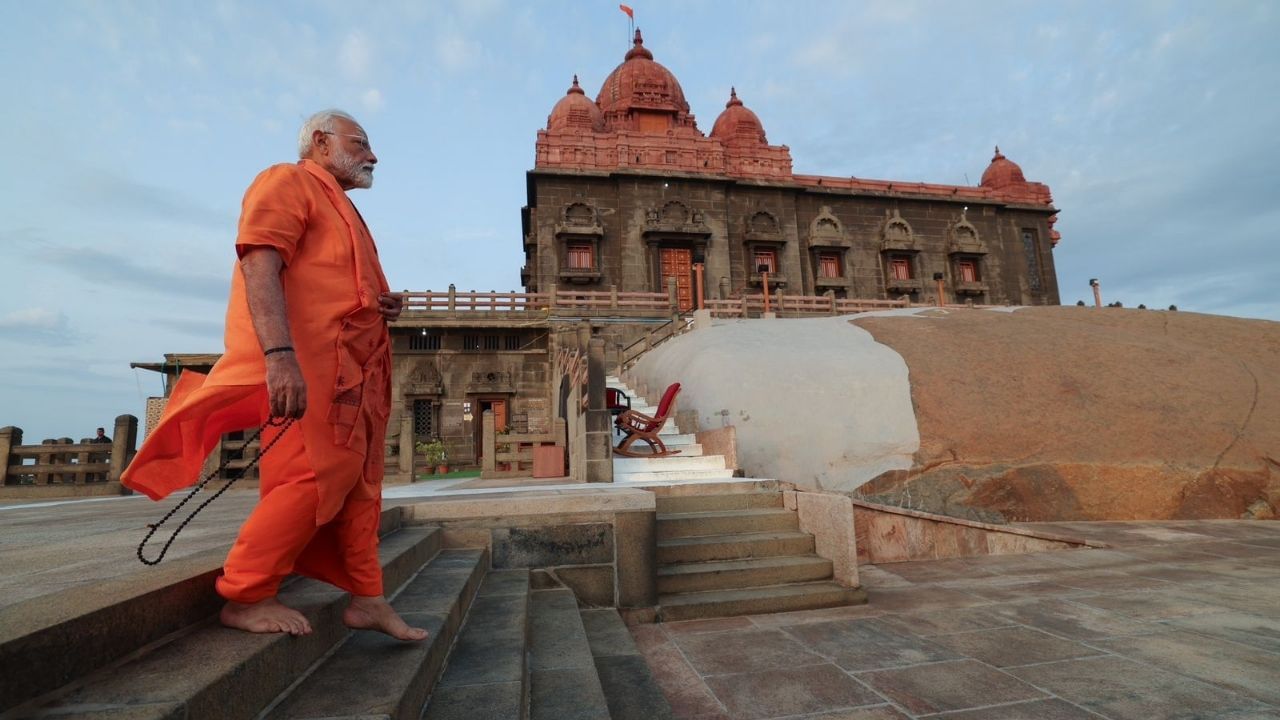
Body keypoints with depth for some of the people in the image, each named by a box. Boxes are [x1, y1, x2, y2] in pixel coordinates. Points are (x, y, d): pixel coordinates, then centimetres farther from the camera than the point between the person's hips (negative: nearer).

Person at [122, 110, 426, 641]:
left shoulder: (338, 208, 29)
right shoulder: (288, 182, 0)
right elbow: (259, 265, -16)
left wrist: (384, 305, 10)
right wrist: (279, 355, -29)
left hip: (352, 371, 10)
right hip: (305, 365, -10)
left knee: (359, 480, 8)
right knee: (315, 476, -13)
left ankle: (365, 597, 15)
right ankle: (245, 596, 3)